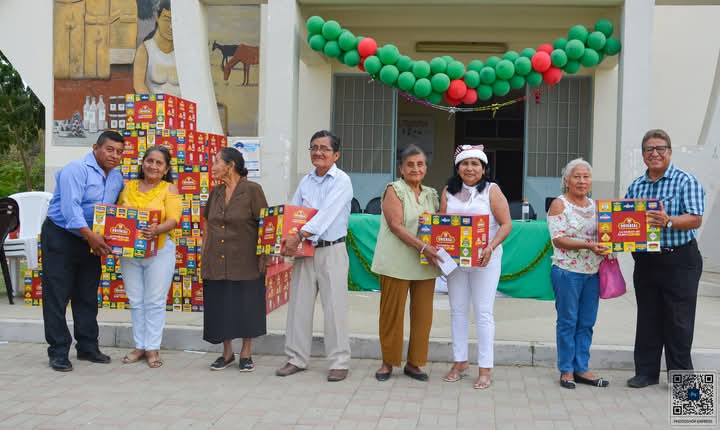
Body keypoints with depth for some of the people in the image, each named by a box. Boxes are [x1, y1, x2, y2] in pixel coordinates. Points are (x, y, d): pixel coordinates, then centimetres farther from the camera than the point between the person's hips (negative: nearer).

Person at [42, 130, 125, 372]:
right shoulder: (77, 170, -17)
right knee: (57, 296, -3)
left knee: (88, 297, 12)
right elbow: (71, 207, -28)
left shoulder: (117, 178, 7)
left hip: (92, 242, 7)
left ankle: (88, 347, 21)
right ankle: (58, 352, 3)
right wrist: (91, 236, -35)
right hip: (60, 238, -7)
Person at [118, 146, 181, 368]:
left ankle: (152, 348, 8)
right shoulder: (129, 187, 11)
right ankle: (139, 345, 18)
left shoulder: (169, 189, 0)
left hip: (159, 251, -4)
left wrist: (157, 230, -31)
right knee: (136, 301, 9)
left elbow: (173, 220, -11)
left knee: (155, 301, 0)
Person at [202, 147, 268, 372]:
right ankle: (226, 353, 23)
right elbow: (207, 223, 17)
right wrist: (204, 253, 12)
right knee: (220, 306, 9)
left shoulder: (252, 190, -8)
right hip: (216, 261, 5)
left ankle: (246, 354, 17)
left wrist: (262, 256, -12)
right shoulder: (216, 192, 10)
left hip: (245, 261, -5)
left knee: (246, 307, 3)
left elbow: (264, 224, -8)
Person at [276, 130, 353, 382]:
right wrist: (286, 239, -8)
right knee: (298, 304, 9)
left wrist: (299, 235, -25)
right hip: (304, 250, 6)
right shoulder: (305, 181, 12)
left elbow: (327, 214, -19)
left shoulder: (341, 181, -7)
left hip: (331, 251, -6)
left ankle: (339, 363, 8)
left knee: (334, 307, -2)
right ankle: (296, 358, 20)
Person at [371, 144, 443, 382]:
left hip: (425, 263, 5)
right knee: (392, 312, 1)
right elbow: (396, 225, -14)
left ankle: (414, 362, 17)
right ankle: (388, 362, 14)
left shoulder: (431, 194, 15)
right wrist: (422, 247, -22)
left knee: (423, 313, 5)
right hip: (397, 262, -5)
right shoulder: (394, 190, -2)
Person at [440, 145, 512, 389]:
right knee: (457, 311, 9)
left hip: (484, 259, -4)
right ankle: (460, 362, 21)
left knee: (483, 312, -2)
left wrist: (491, 247, -21)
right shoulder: (449, 192, 9)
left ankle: (485, 368, 4)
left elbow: (506, 224, -7)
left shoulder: (491, 191, -3)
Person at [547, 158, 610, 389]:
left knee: (587, 323, 9)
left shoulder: (595, 205, 13)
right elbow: (558, 239, -13)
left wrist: (606, 247, -2)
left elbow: (602, 234, 20)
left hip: (592, 273, 6)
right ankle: (566, 370, 12)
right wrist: (588, 245, -23)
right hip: (568, 272, -6)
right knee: (568, 322, 2)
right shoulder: (559, 204, -5)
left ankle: (581, 368, 18)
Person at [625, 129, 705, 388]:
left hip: (679, 261, -5)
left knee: (679, 321, 0)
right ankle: (646, 372, 20)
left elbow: (695, 219, -13)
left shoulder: (685, 181, -4)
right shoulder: (635, 187, 12)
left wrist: (668, 222, -29)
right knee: (647, 319, 11)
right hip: (646, 261, 5)